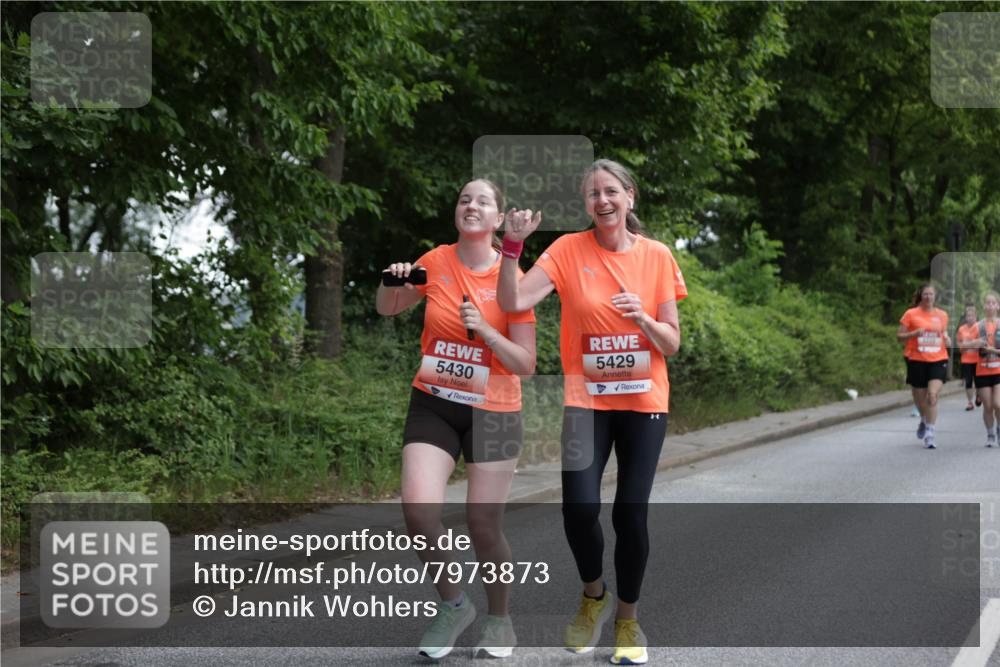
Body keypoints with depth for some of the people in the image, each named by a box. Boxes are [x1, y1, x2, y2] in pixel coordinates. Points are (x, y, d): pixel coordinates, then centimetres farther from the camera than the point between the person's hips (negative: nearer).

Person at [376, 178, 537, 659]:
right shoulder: (437, 263, -2)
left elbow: (525, 365, -8)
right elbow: (387, 309, 15)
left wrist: (485, 331, -23)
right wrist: (394, 281, -7)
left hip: (493, 411, -2)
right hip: (433, 404, 2)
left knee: (484, 523, -2)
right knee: (418, 506, -16)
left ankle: (500, 620, 23)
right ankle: (452, 604, 8)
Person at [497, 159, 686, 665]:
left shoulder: (657, 256, -1)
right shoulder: (568, 250, -4)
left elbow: (671, 344, 1)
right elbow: (512, 302, -15)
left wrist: (643, 319, -18)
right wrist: (513, 244, -25)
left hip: (644, 401, 1)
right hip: (587, 400, -1)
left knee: (631, 513, -1)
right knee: (580, 507, -16)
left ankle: (627, 619, 21)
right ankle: (593, 595, 15)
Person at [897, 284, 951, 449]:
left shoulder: (942, 315, 10)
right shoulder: (911, 314, 0)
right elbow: (899, 336, 0)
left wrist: (947, 340, 2)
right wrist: (915, 333, -17)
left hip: (938, 361, 1)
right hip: (917, 361, -1)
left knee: (933, 395, -18)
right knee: (920, 399, 8)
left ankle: (929, 434, -14)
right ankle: (924, 420, 42)